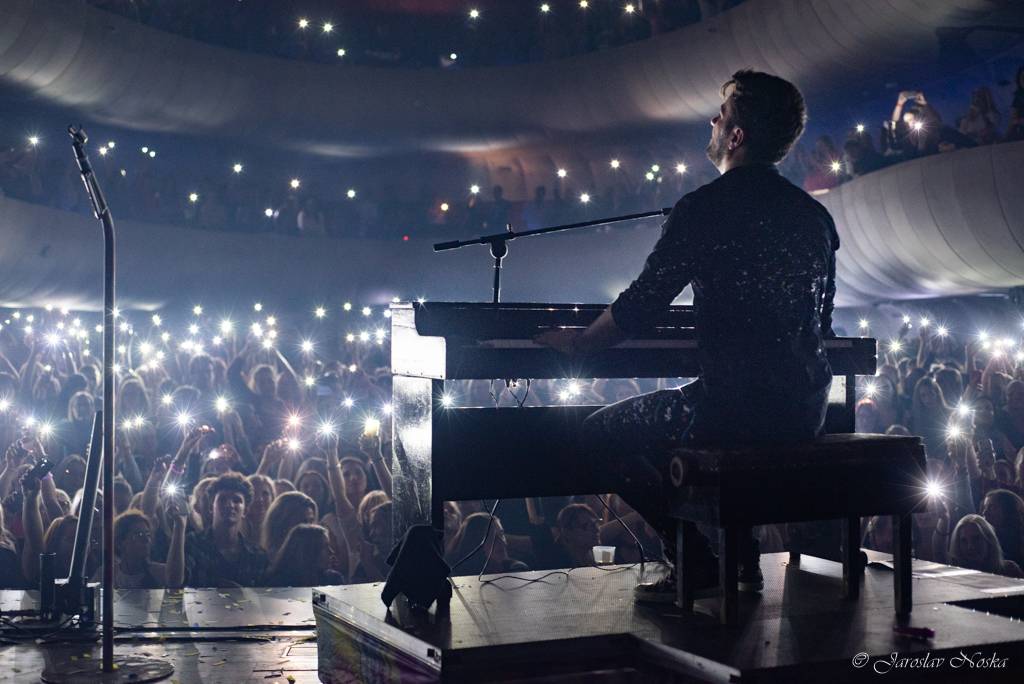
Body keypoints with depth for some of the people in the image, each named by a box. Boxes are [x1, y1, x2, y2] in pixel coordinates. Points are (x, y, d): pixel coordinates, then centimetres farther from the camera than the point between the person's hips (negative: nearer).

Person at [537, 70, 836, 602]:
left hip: (735, 406, -8)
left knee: (600, 434, 11)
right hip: (806, 409, 8)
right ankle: (740, 558, 25)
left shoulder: (703, 209, -9)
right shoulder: (814, 215, 12)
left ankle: (701, 564, 6)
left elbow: (638, 309, -7)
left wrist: (577, 343, 12)